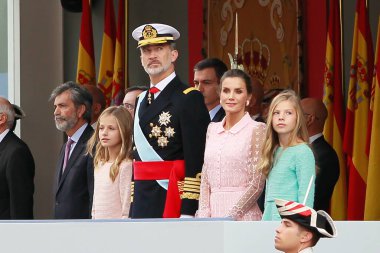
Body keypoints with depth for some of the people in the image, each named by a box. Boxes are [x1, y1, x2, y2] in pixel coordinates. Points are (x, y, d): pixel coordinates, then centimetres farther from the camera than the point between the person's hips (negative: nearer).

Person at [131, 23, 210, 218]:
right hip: (143, 206, 8)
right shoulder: (141, 101, 18)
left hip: (173, 201, -8)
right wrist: (133, 213, 16)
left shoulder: (189, 98, -7)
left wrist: (188, 213, -19)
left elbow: (196, 162, -14)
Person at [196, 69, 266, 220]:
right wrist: (204, 216, 1)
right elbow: (205, 179, 14)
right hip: (214, 214, 4)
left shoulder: (257, 129, -2)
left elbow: (257, 184, -6)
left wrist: (230, 217, -11)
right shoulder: (212, 129, 15)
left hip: (243, 215, -4)